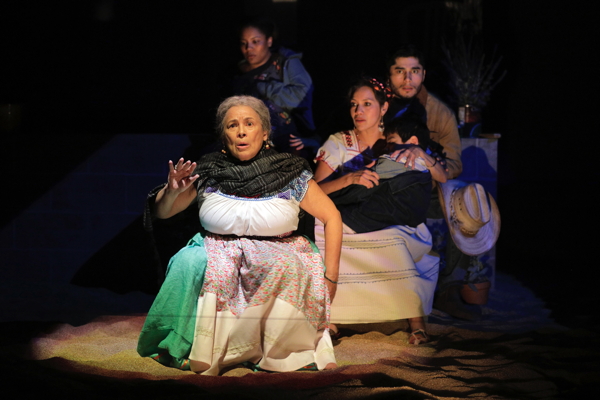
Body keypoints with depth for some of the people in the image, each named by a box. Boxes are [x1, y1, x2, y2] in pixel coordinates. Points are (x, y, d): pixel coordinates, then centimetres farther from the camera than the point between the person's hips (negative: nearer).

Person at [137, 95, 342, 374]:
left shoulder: (289, 172, -1)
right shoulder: (208, 172, 2)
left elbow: (332, 217, 4)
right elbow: (160, 213, 7)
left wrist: (330, 276, -3)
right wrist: (172, 191, -17)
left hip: (276, 252, -1)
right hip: (219, 251, 1)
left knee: (284, 267, -34)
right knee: (190, 262, -31)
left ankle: (277, 351, -18)